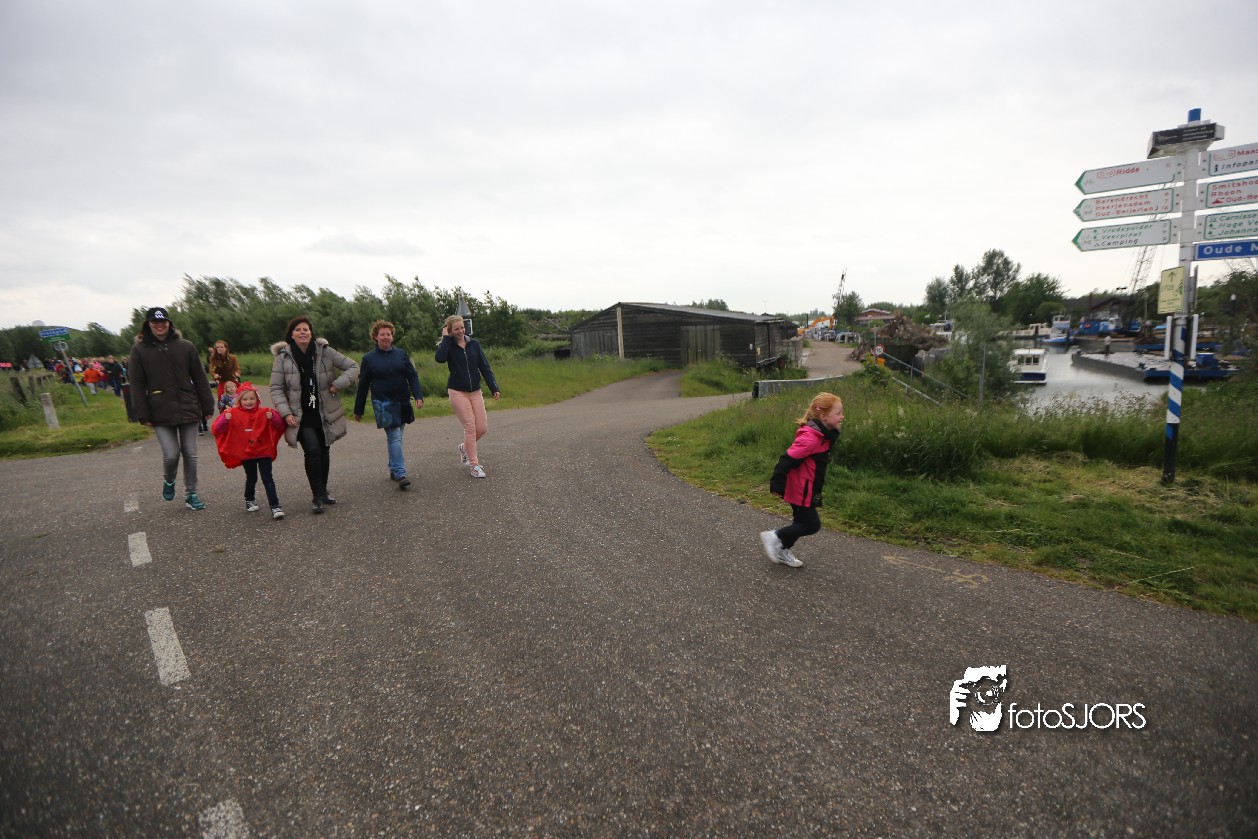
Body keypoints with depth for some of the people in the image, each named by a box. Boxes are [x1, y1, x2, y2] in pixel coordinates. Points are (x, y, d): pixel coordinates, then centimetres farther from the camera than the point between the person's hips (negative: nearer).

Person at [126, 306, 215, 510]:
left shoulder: (185, 346, 4)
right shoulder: (139, 350, 2)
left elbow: (199, 378, 6)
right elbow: (137, 385, 1)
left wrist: (207, 407, 4)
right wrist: (143, 415, -4)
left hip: (188, 409, 1)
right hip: (160, 413, -1)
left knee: (190, 454, 5)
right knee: (171, 454, -9)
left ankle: (191, 494, 19)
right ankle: (168, 481, 24)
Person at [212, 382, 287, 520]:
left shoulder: (264, 413, -2)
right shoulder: (234, 413, -2)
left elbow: (280, 426, -6)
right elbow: (218, 429, -6)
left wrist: (273, 417, -25)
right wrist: (225, 419, -25)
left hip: (264, 452, -1)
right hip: (245, 453, 1)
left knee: (268, 479, -3)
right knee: (251, 478, 15)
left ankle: (275, 506, -6)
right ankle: (249, 501, 39)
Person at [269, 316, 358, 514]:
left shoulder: (325, 351, -5)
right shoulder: (283, 357, -6)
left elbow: (353, 367, 0)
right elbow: (276, 389, -2)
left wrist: (337, 384, -12)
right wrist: (286, 413, -12)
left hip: (325, 413, 2)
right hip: (301, 416, -2)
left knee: (324, 452, 12)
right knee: (313, 449, -18)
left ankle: (323, 492, 30)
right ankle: (317, 496, -6)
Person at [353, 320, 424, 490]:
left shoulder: (401, 354, 8)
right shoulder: (368, 358, 2)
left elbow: (412, 376, 5)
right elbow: (362, 386, 4)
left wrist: (418, 396, -9)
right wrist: (358, 410, 7)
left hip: (402, 403, 4)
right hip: (383, 404, -3)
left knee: (395, 437, 13)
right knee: (394, 438, -12)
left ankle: (393, 468, 28)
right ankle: (400, 474, -14)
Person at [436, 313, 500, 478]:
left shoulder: (474, 344, 5)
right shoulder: (448, 346, -2)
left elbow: (484, 367, 3)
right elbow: (440, 358, -26)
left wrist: (494, 388, -5)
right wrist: (445, 338, -15)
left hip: (475, 391, 4)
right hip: (457, 392, -3)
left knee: (482, 427, 0)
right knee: (470, 427, -10)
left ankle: (464, 448, 30)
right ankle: (473, 465, 1)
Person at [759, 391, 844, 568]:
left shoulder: (823, 434, 4)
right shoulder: (811, 437, -28)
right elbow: (788, 459, -28)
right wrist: (777, 484, -26)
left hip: (807, 489, 10)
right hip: (801, 491, -10)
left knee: (802, 522, 19)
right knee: (812, 524, -1)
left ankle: (783, 552, 34)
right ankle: (774, 537, 12)